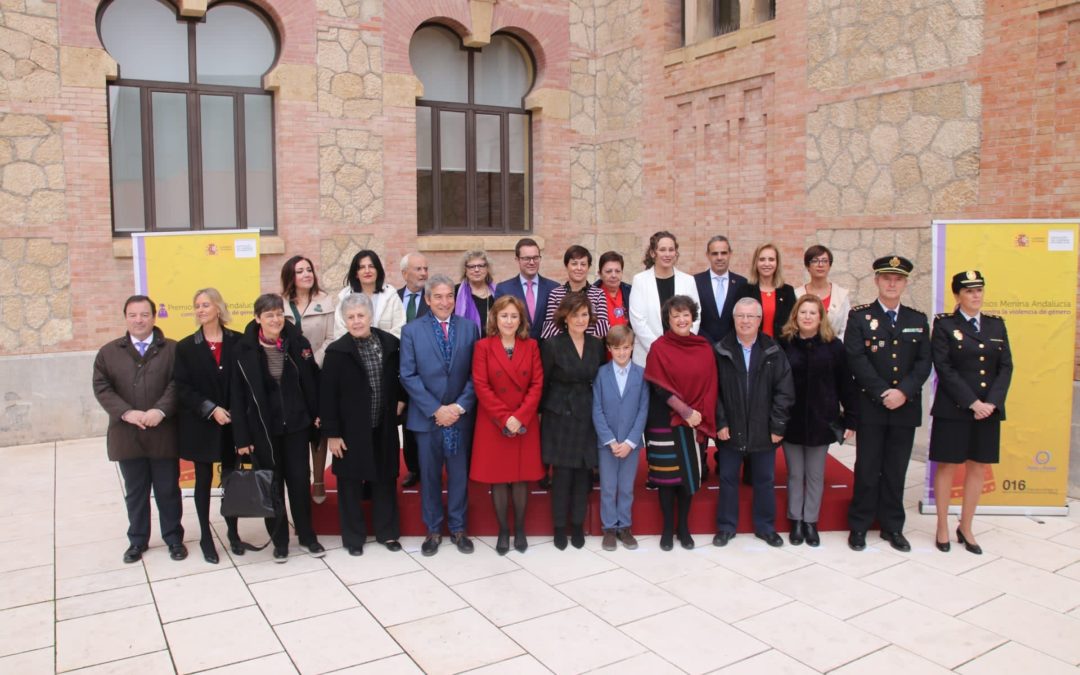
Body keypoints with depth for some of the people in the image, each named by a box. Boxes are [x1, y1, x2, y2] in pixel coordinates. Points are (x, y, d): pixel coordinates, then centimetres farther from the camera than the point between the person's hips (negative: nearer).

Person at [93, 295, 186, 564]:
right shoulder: (109, 352, 7)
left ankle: (174, 538, 22)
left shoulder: (172, 349, 1)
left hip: (163, 434, -2)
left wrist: (160, 410, -22)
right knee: (135, 492, 14)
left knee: (168, 490, 9)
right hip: (127, 435, 2)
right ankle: (137, 540, 28)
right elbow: (102, 388, -1)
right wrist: (127, 412, -15)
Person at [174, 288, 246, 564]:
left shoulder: (237, 342, 0)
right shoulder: (186, 346, 0)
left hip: (231, 423, 0)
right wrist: (210, 409, -15)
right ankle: (206, 537, 19)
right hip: (200, 425, 0)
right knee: (203, 480, 8)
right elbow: (182, 388, -5)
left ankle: (233, 532, 22)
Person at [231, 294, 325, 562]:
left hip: (296, 424, 1)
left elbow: (312, 381, 2)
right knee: (272, 484, 10)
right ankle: (279, 540, 23)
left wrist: (317, 414, 0)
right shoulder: (244, 349, -9)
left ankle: (307, 535, 23)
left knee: (299, 480, 8)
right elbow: (237, 395, -8)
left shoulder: (298, 343, -5)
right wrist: (241, 436, -9)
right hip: (263, 428, -1)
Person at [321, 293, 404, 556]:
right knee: (351, 483, 8)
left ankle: (387, 532, 27)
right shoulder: (337, 351, -9)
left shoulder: (389, 343, -1)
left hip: (384, 428, 3)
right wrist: (331, 433, -11)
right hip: (351, 430, -3)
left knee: (385, 480, 13)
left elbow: (399, 378, 14)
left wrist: (400, 401, 1)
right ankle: (353, 537, 22)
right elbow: (327, 395, -9)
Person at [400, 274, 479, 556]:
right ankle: (433, 530, 24)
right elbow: (408, 376, -6)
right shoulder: (412, 330, -1)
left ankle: (458, 528, 24)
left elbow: (475, 373, 0)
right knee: (429, 475, 10)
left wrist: (460, 406, -11)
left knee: (458, 474, 10)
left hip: (460, 415, 1)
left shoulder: (469, 327, 2)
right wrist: (435, 409, -12)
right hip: (427, 415, -1)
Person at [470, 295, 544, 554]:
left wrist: (520, 416, -12)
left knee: (521, 478, 7)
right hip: (493, 424, -1)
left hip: (525, 424, 2)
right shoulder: (483, 347, -2)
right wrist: (504, 418, -14)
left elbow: (537, 384, -1)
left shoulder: (531, 346, 4)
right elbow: (481, 387, -8)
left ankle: (520, 530, 21)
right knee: (498, 479, 4)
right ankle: (503, 531, 17)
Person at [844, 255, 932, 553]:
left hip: (906, 408, 3)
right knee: (867, 469, 3)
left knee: (896, 470, 10)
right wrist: (883, 393, -15)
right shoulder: (859, 316, 0)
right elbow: (856, 360, -9)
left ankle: (892, 526, 21)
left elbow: (923, 363, 2)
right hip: (870, 407, -3)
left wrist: (903, 391, -13)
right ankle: (859, 526, 14)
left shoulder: (918, 319, 10)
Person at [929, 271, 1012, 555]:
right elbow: (944, 368, -10)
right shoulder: (944, 324, -3)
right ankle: (943, 527, 16)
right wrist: (972, 402, -16)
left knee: (978, 467, 9)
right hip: (953, 410, -4)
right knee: (947, 466, 3)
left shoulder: (996, 324, 10)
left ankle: (965, 528, 22)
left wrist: (991, 403, -9)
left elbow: (1006, 367, 5)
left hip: (989, 409, 4)